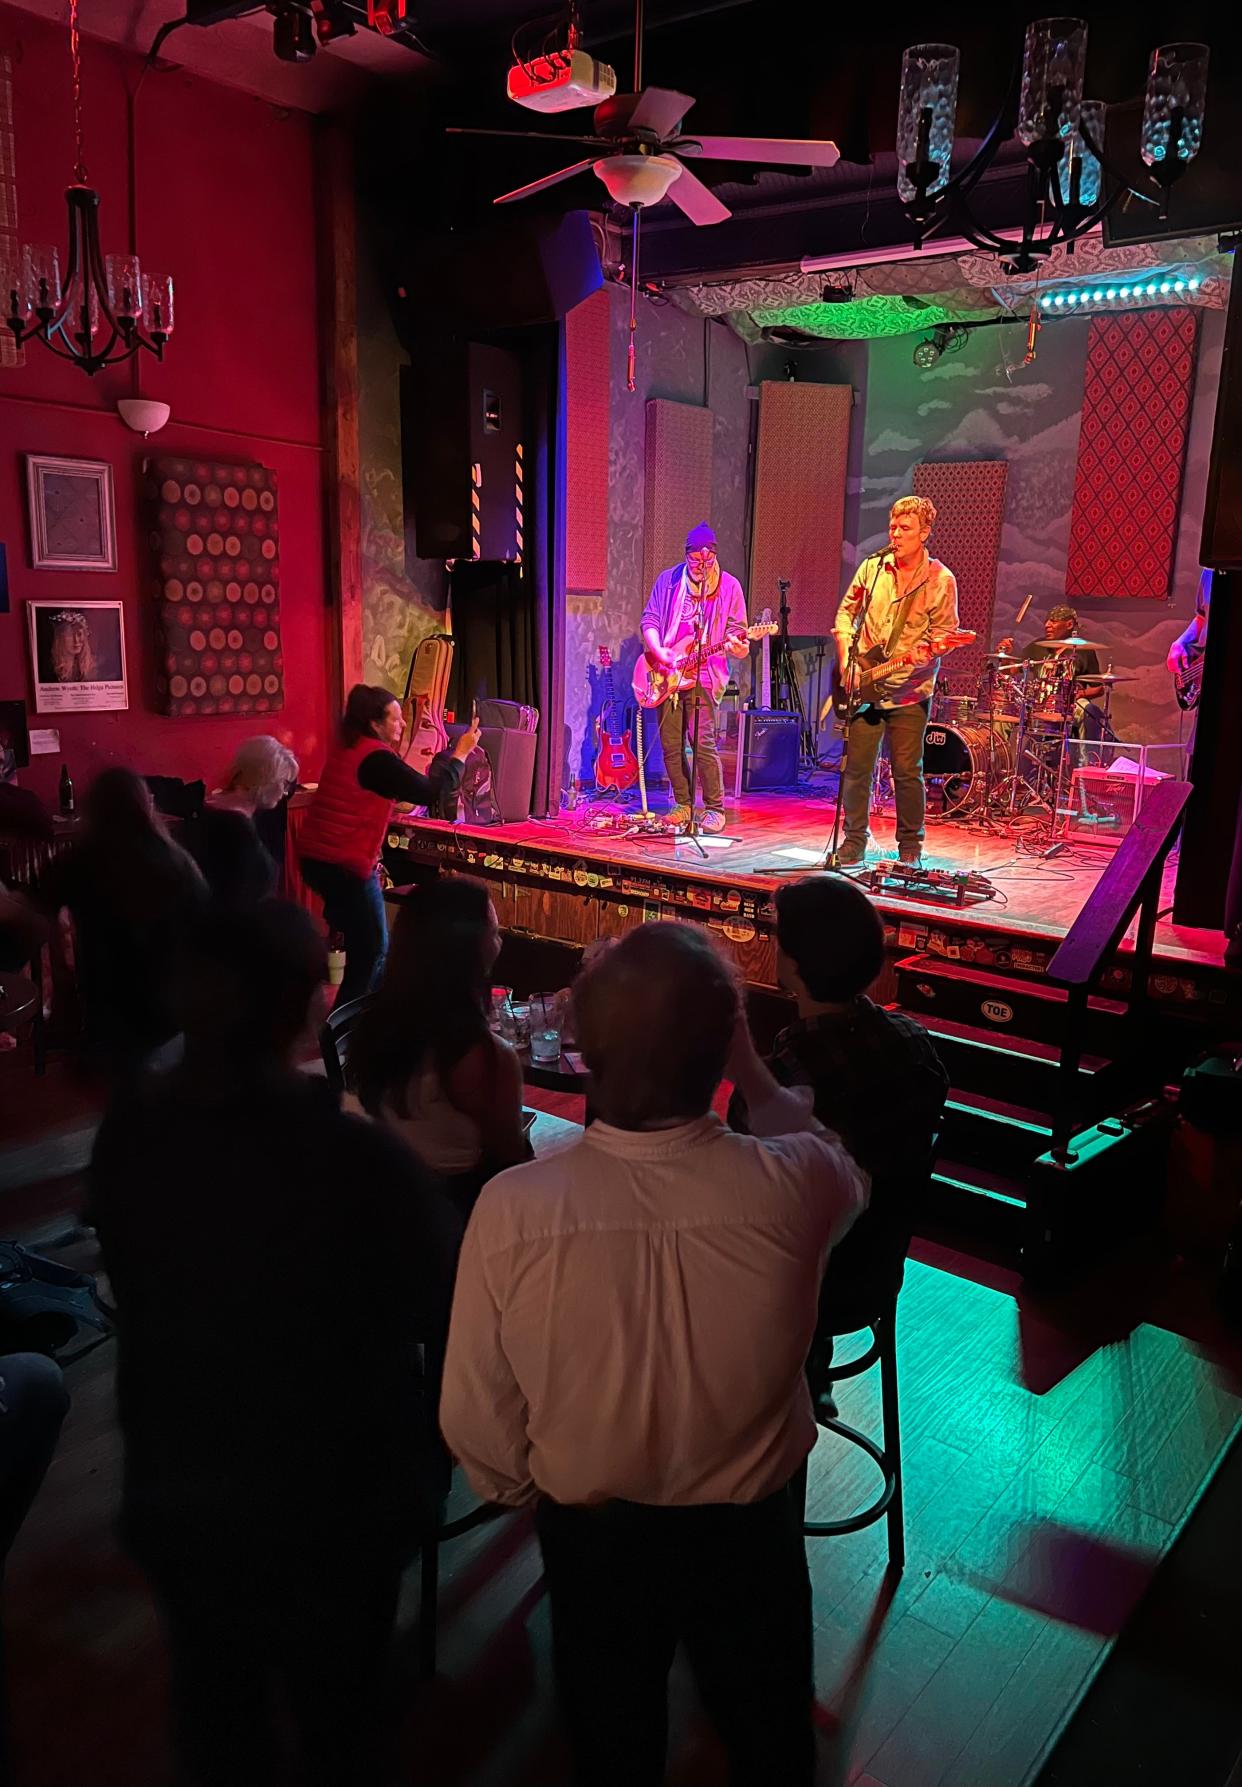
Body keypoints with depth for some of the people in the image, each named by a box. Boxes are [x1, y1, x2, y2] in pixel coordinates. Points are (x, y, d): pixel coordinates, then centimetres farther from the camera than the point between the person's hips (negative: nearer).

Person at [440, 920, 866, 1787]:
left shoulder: (512, 1209, -32)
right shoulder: (789, 1188, -32)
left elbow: (475, 1419, -17)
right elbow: (847, 1172, -4)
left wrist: (529, 1491, 3)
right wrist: (752, 1072, 2)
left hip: (590, 1537, 0)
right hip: (747, 1531, 0)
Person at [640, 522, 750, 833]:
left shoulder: (729, 586, 3)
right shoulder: (668, 580, 9)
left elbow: (737, 632, 3)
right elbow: (649, 619, 7)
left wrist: (737, 646, -21)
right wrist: (659, 651, -10)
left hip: (703, 676, -3)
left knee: (703, 743, -13)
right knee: (670, 745, 6)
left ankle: (715, 809, -1)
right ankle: (683, 804, 21)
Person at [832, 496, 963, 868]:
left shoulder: (940, 580, -3)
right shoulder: (872, 567, 6)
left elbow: (945, 632, 0)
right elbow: (845, 613, 13)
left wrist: (931, 647, -23)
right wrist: (845, 660, 1)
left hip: (909, 689, -3)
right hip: (862, 685, 3)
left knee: (907, 771, 0)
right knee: (856, 768, 4)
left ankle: (910, 846, 15)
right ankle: (854, 842, 18)